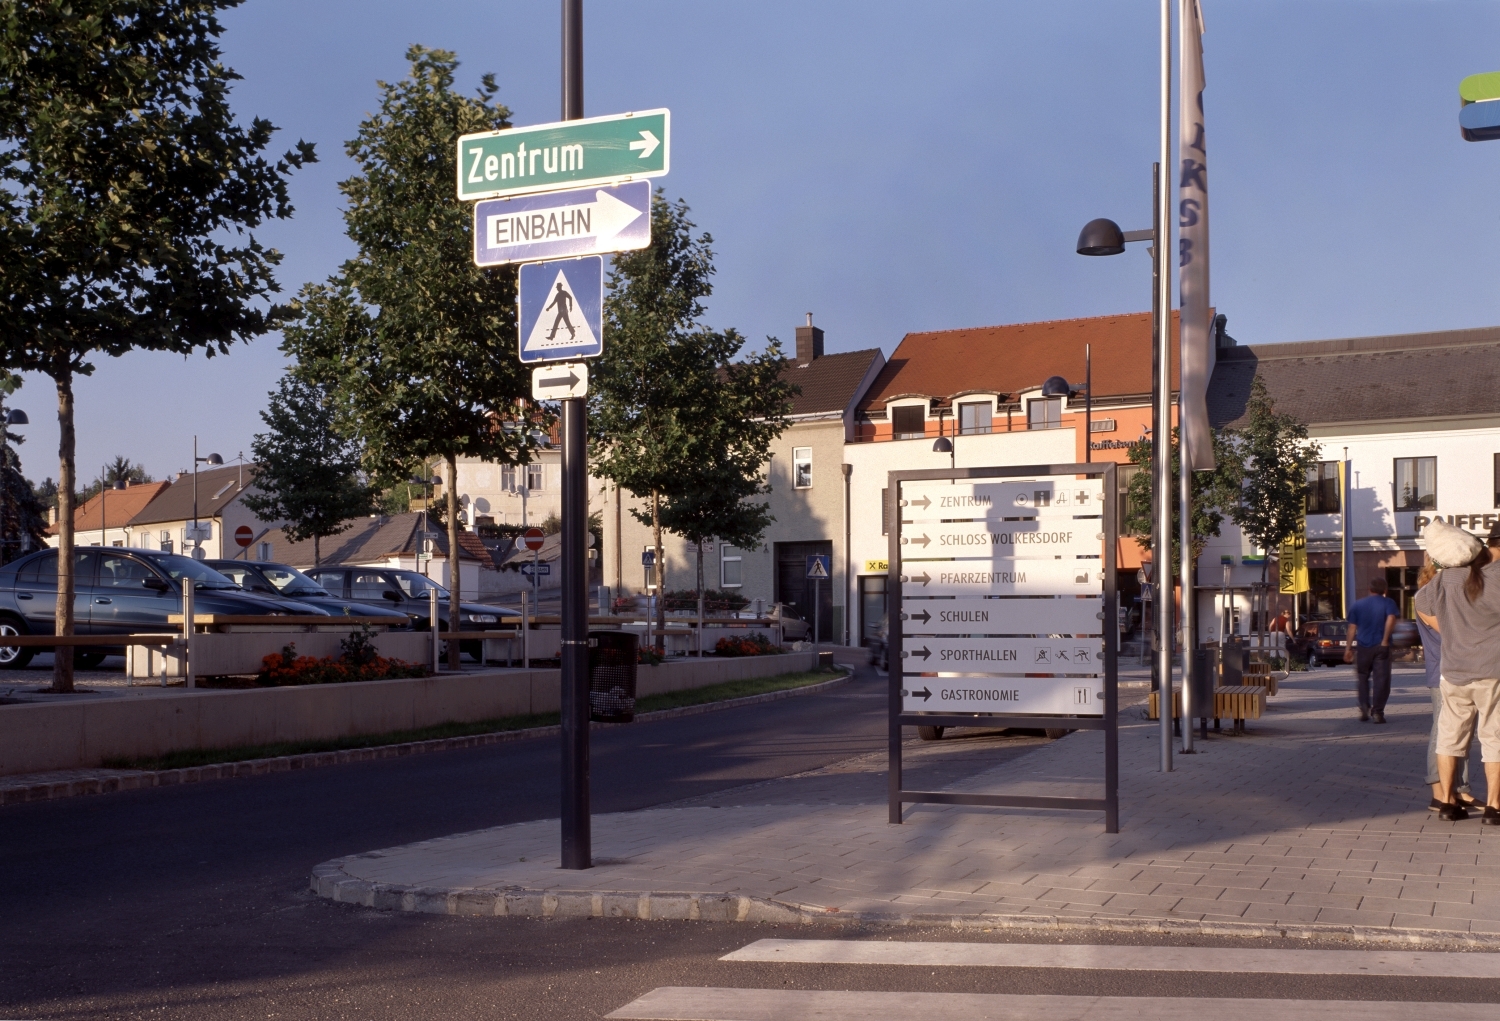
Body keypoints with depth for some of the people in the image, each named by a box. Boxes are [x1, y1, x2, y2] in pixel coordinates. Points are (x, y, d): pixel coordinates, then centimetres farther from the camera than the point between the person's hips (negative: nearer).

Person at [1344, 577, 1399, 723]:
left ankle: (1364, 709, 4)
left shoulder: (1357, 605, 9)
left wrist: (1349, 647, 9)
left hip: (1363, 647, 2)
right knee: (1381, 680, 1)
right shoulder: (1388, 603, 3)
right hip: (1381, 647, -2)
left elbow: (1352, 628, 6)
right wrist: (1385, 640, -13)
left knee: (1363, 679, 14)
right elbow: (1391, 619, -16)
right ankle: (1377, 712, -4)